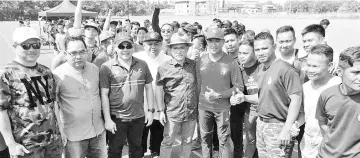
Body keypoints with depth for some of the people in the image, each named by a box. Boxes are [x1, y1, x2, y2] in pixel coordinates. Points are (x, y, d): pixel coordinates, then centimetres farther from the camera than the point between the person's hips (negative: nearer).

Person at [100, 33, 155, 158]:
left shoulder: (142, 65, 1)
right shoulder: (107, 67, -8)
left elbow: (148, 88, 7)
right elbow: (104, 95, -8)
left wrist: (150, 110, 4)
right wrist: (107, 119, -11)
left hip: (139, 117, 3)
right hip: (116, 118, -2)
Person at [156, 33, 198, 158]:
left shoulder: (193, 65, 3)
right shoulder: (164, 68, -6)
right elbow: (159, 90, -2)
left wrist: (199, 106, 9)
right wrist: (161, 111, -5)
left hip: (192, 112, 3)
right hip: (172, 113, -3)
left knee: (187, 141, 16)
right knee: (167, 142, 7)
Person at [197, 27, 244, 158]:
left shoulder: (231, 62, -9)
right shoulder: (200, 61, 0)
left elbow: (239, 87, -7)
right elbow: (198, 84, 8)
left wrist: (219, 95, -16)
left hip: (223, 108, -3)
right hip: (203, 107, 3)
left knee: (224, 141, 3)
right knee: (205, 138, 16)